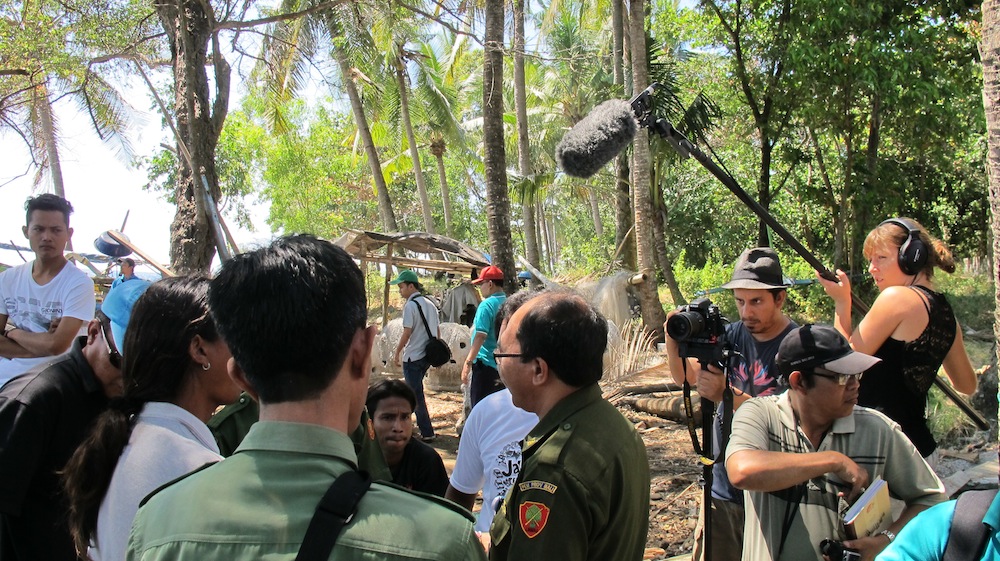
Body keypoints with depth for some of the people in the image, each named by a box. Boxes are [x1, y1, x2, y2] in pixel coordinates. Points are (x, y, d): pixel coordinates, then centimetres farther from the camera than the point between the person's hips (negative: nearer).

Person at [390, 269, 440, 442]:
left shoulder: (410, 305, -13)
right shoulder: (430, 304, 12)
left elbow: (407, 332, -17)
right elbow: (437, 330, 15)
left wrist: (397, 352, -8)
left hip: (413, 356, -8)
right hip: (428, 355, 8)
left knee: (416, 395, -2)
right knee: (414, 390, 20)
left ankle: (427, 433, -2)